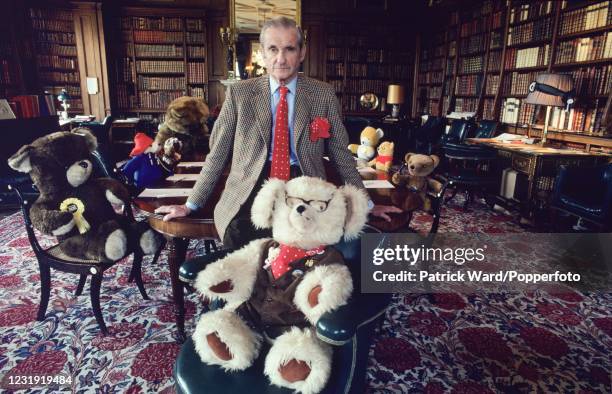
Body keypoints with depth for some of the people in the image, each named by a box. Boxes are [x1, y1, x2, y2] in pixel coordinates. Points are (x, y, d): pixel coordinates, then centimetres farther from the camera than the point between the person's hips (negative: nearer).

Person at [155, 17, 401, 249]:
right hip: (252, 188, 0)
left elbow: (340, 152, 13)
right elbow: (217, 153, 11)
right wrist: (191, 205, 10)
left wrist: (366, 203, 15)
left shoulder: (323, 94, 8)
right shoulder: (239, 93, 7)